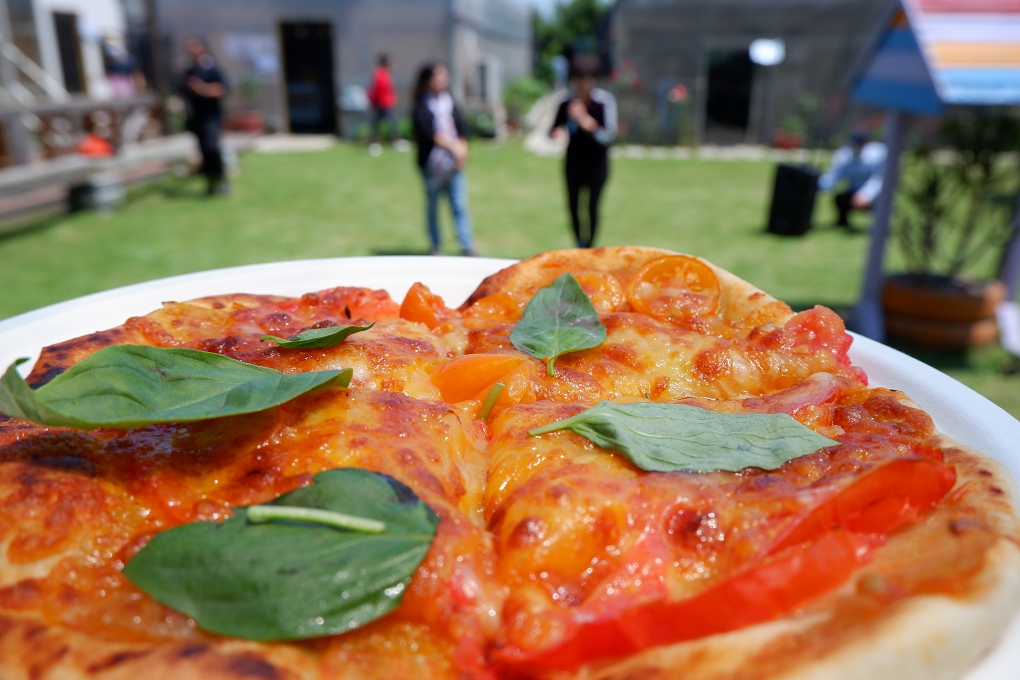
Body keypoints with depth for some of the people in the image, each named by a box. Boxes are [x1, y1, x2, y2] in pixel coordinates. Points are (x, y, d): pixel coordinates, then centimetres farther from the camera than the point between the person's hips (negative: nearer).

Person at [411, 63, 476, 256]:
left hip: (454, 163, 4)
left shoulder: (449, 102, 11)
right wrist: (453, 144, -17)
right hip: (432, 163, -3)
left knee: (460, 205, -1)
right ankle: (436, 247, 19)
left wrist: (462, 149, -8)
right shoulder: (421, 106, -4)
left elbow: (462, 128, 7)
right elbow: (428, 133, -16)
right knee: (432, 206, 8)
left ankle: (467, 247, 1)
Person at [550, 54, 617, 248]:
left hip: (597, 162, -3)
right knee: (573, 204, 7)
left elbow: (608, 136, -21)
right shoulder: (566, 101, -7)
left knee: (592, 206, -6)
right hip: (574, 161, 3)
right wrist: (556, 132, -23)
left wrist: (585, 120, -34)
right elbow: (555, 127, 3)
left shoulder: (605, 101, -14)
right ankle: (579, 245, 25)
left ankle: (588, 248, 7)